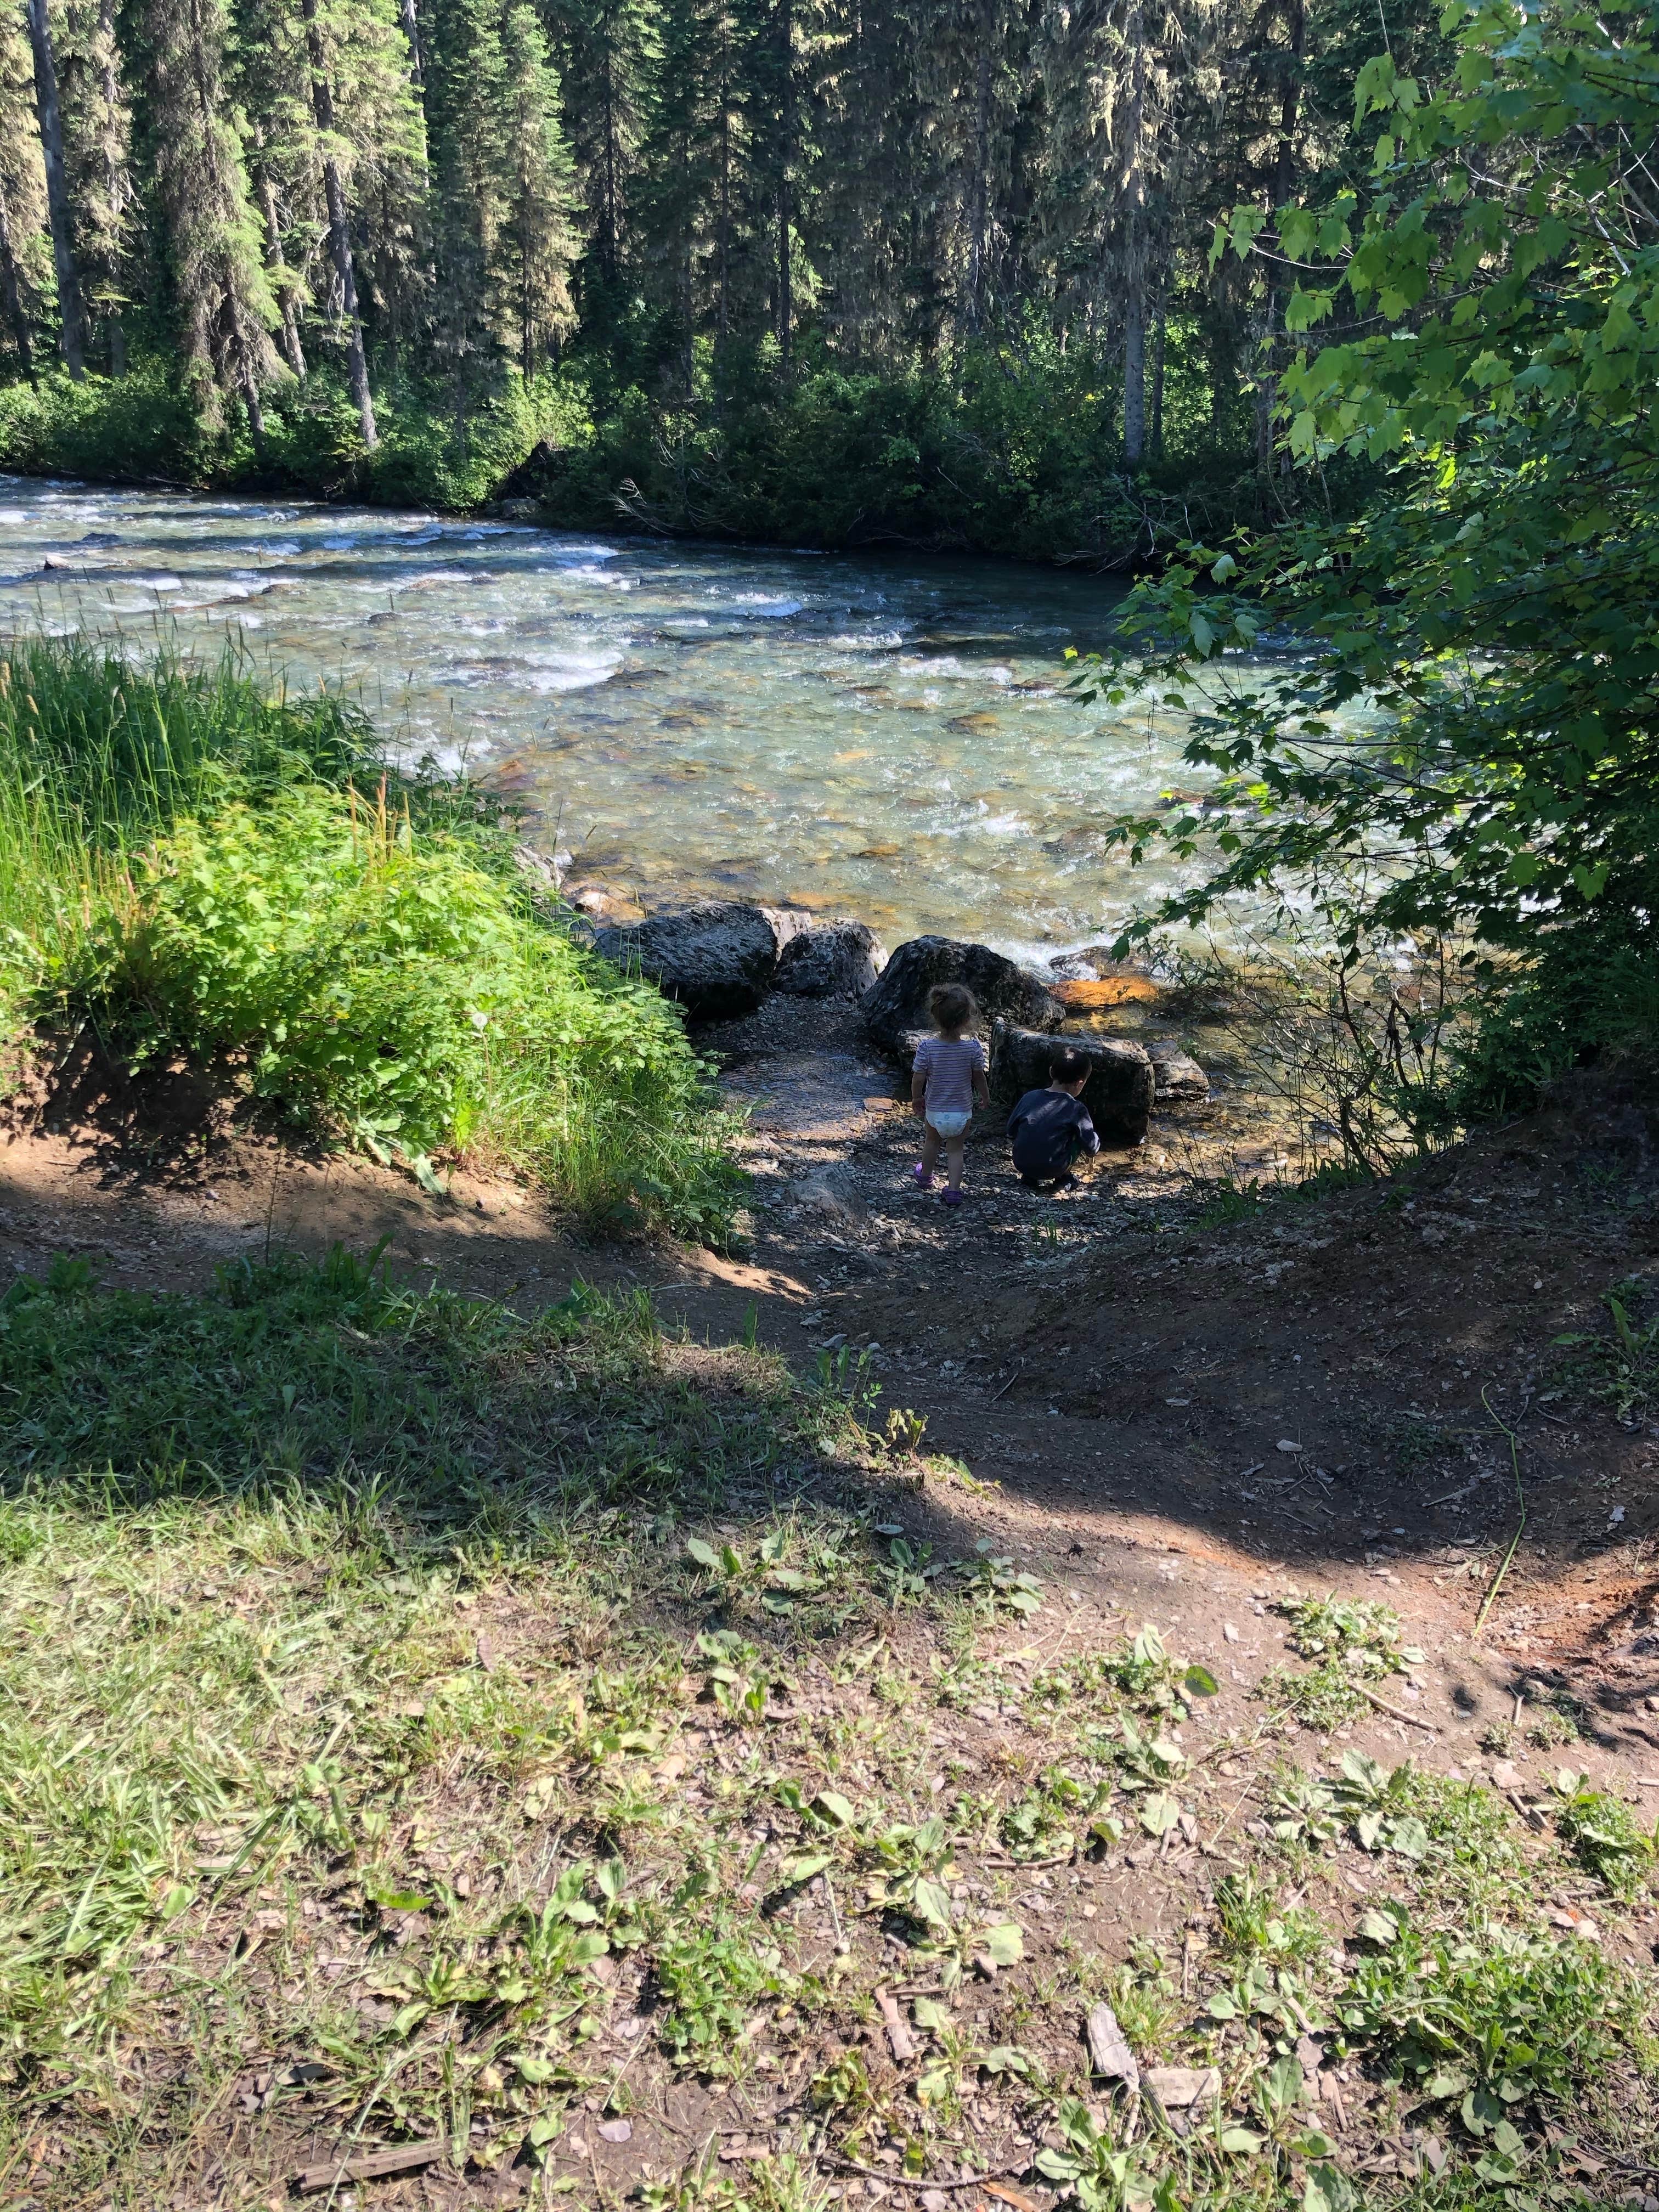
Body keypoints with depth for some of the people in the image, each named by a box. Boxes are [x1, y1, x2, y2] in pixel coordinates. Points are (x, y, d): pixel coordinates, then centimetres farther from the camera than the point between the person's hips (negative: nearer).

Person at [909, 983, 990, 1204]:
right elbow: (979, 1077, -7)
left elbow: (918, 1079, -14)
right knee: (955, 1150, 15)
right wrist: (985, 1096, 13)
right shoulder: (973, 1047, -20)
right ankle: (953, 1190, 10)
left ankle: (925, 1176, 46)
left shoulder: (927, 1047, -22)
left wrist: (916, 1099, 6)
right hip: (962, 1111, -1)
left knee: (932, 1142, 26)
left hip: (934, 1110, 1)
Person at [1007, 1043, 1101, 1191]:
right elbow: (1092, 1147, -4)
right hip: (1052, 1169, -3)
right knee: (1078, 1136, 16)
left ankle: (1029, 1177, 18)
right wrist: (1095, 1140, 20)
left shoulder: (1029, 1097, 0)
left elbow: (1011, 1134, 9)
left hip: (1021, 1164, 3)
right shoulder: (1076, 1108, -10)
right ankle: (1064, 1178, 17)